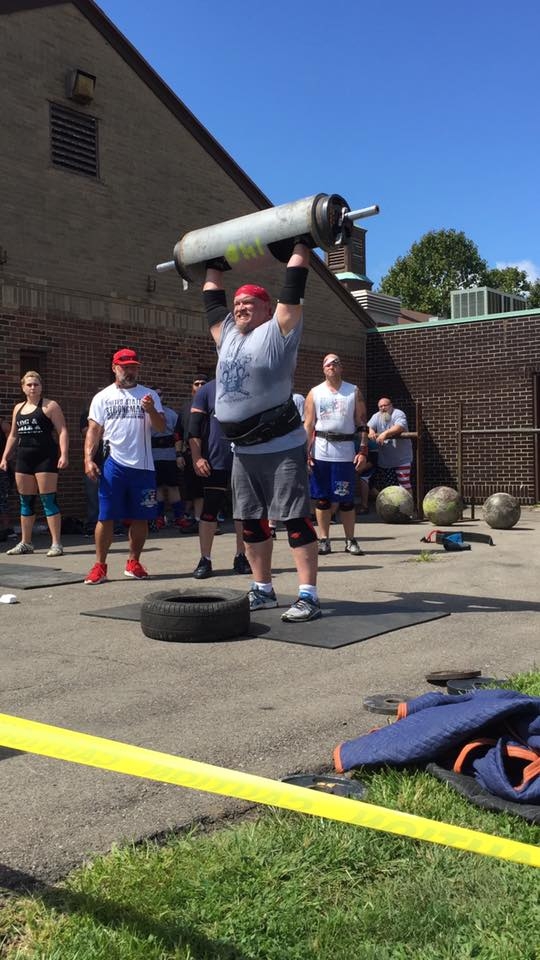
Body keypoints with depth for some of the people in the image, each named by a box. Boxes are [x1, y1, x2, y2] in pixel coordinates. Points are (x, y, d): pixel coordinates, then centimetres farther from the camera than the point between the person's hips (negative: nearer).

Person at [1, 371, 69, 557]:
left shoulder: (50, 406, -1)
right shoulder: (18, 408, 18)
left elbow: (62, 431, -9)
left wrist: (64, 454, -20)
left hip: (45, 457, -6)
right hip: (24, 458, 6)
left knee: (48, 500, -8)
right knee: (26, 502, 10)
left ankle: (56, 544, -6)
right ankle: (25, 543, 18)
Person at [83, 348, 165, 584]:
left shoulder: (149, 395, 9)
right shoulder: (103, 397, 8)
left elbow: (161, 427, 2)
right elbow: (94, 430, 4)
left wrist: (151, 410, -18)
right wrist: (88, 459, -8)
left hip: (143, 465, 2)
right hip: (114, 464, -1)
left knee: (140, 517, 6)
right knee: (106, 516, -2)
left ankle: (133, 562, 20)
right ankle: (100, 565, 5)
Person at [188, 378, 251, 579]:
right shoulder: (206, 391, 1)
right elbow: (194, 427, -3)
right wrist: (196, 458, -12)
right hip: (216, 462, -3)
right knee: (210, 510, -1)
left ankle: (241, 557, 19)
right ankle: (205, 560, 7)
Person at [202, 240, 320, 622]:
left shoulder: (278, 330, -4)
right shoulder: (228, 334, 15)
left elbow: (293, 288, -9)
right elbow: (212, 300, 26)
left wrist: (302, 244, -3)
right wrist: (213, 266, 34)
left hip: (282, 447, -8)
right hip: (244, 451, 8)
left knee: (296, 519, -7)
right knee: (252, 522, 12)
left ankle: (308, 595, -6)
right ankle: (263, 590, 24)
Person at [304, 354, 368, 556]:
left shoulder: (353, 392, 7)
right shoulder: (315, 393, 7)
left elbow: (362, 423, 4)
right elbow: (308, 426, 4)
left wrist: (363, 450, -6)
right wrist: (306, 453, -5)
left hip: (345, 450, -1)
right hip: (321, 451, 1)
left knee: (346, 499, 2)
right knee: (321, 498, 4)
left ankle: (350, 541, 11)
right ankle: (324, 540, 12)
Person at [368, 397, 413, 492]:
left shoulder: (398, 414, -9)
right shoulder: (376, 416, 10)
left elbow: (400, 427, -27)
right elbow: (369, 426, -3)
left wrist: (385, 433, -41)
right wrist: (371, 431, -28)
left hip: (401, 459, -6)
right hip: (383, 460, 6)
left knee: (405, 485, -8)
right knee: (380, 486, 11)